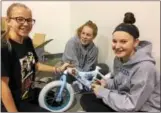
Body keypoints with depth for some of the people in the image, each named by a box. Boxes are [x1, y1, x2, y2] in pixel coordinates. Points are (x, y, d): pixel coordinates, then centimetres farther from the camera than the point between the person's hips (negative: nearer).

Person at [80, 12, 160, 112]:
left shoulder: (145, 67, -27)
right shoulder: (119, 58, -3)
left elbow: (132, 105, -25)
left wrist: (103, 92, -19)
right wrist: (106, 83, -9)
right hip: (124, 103, 7)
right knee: (86, 99, -3)